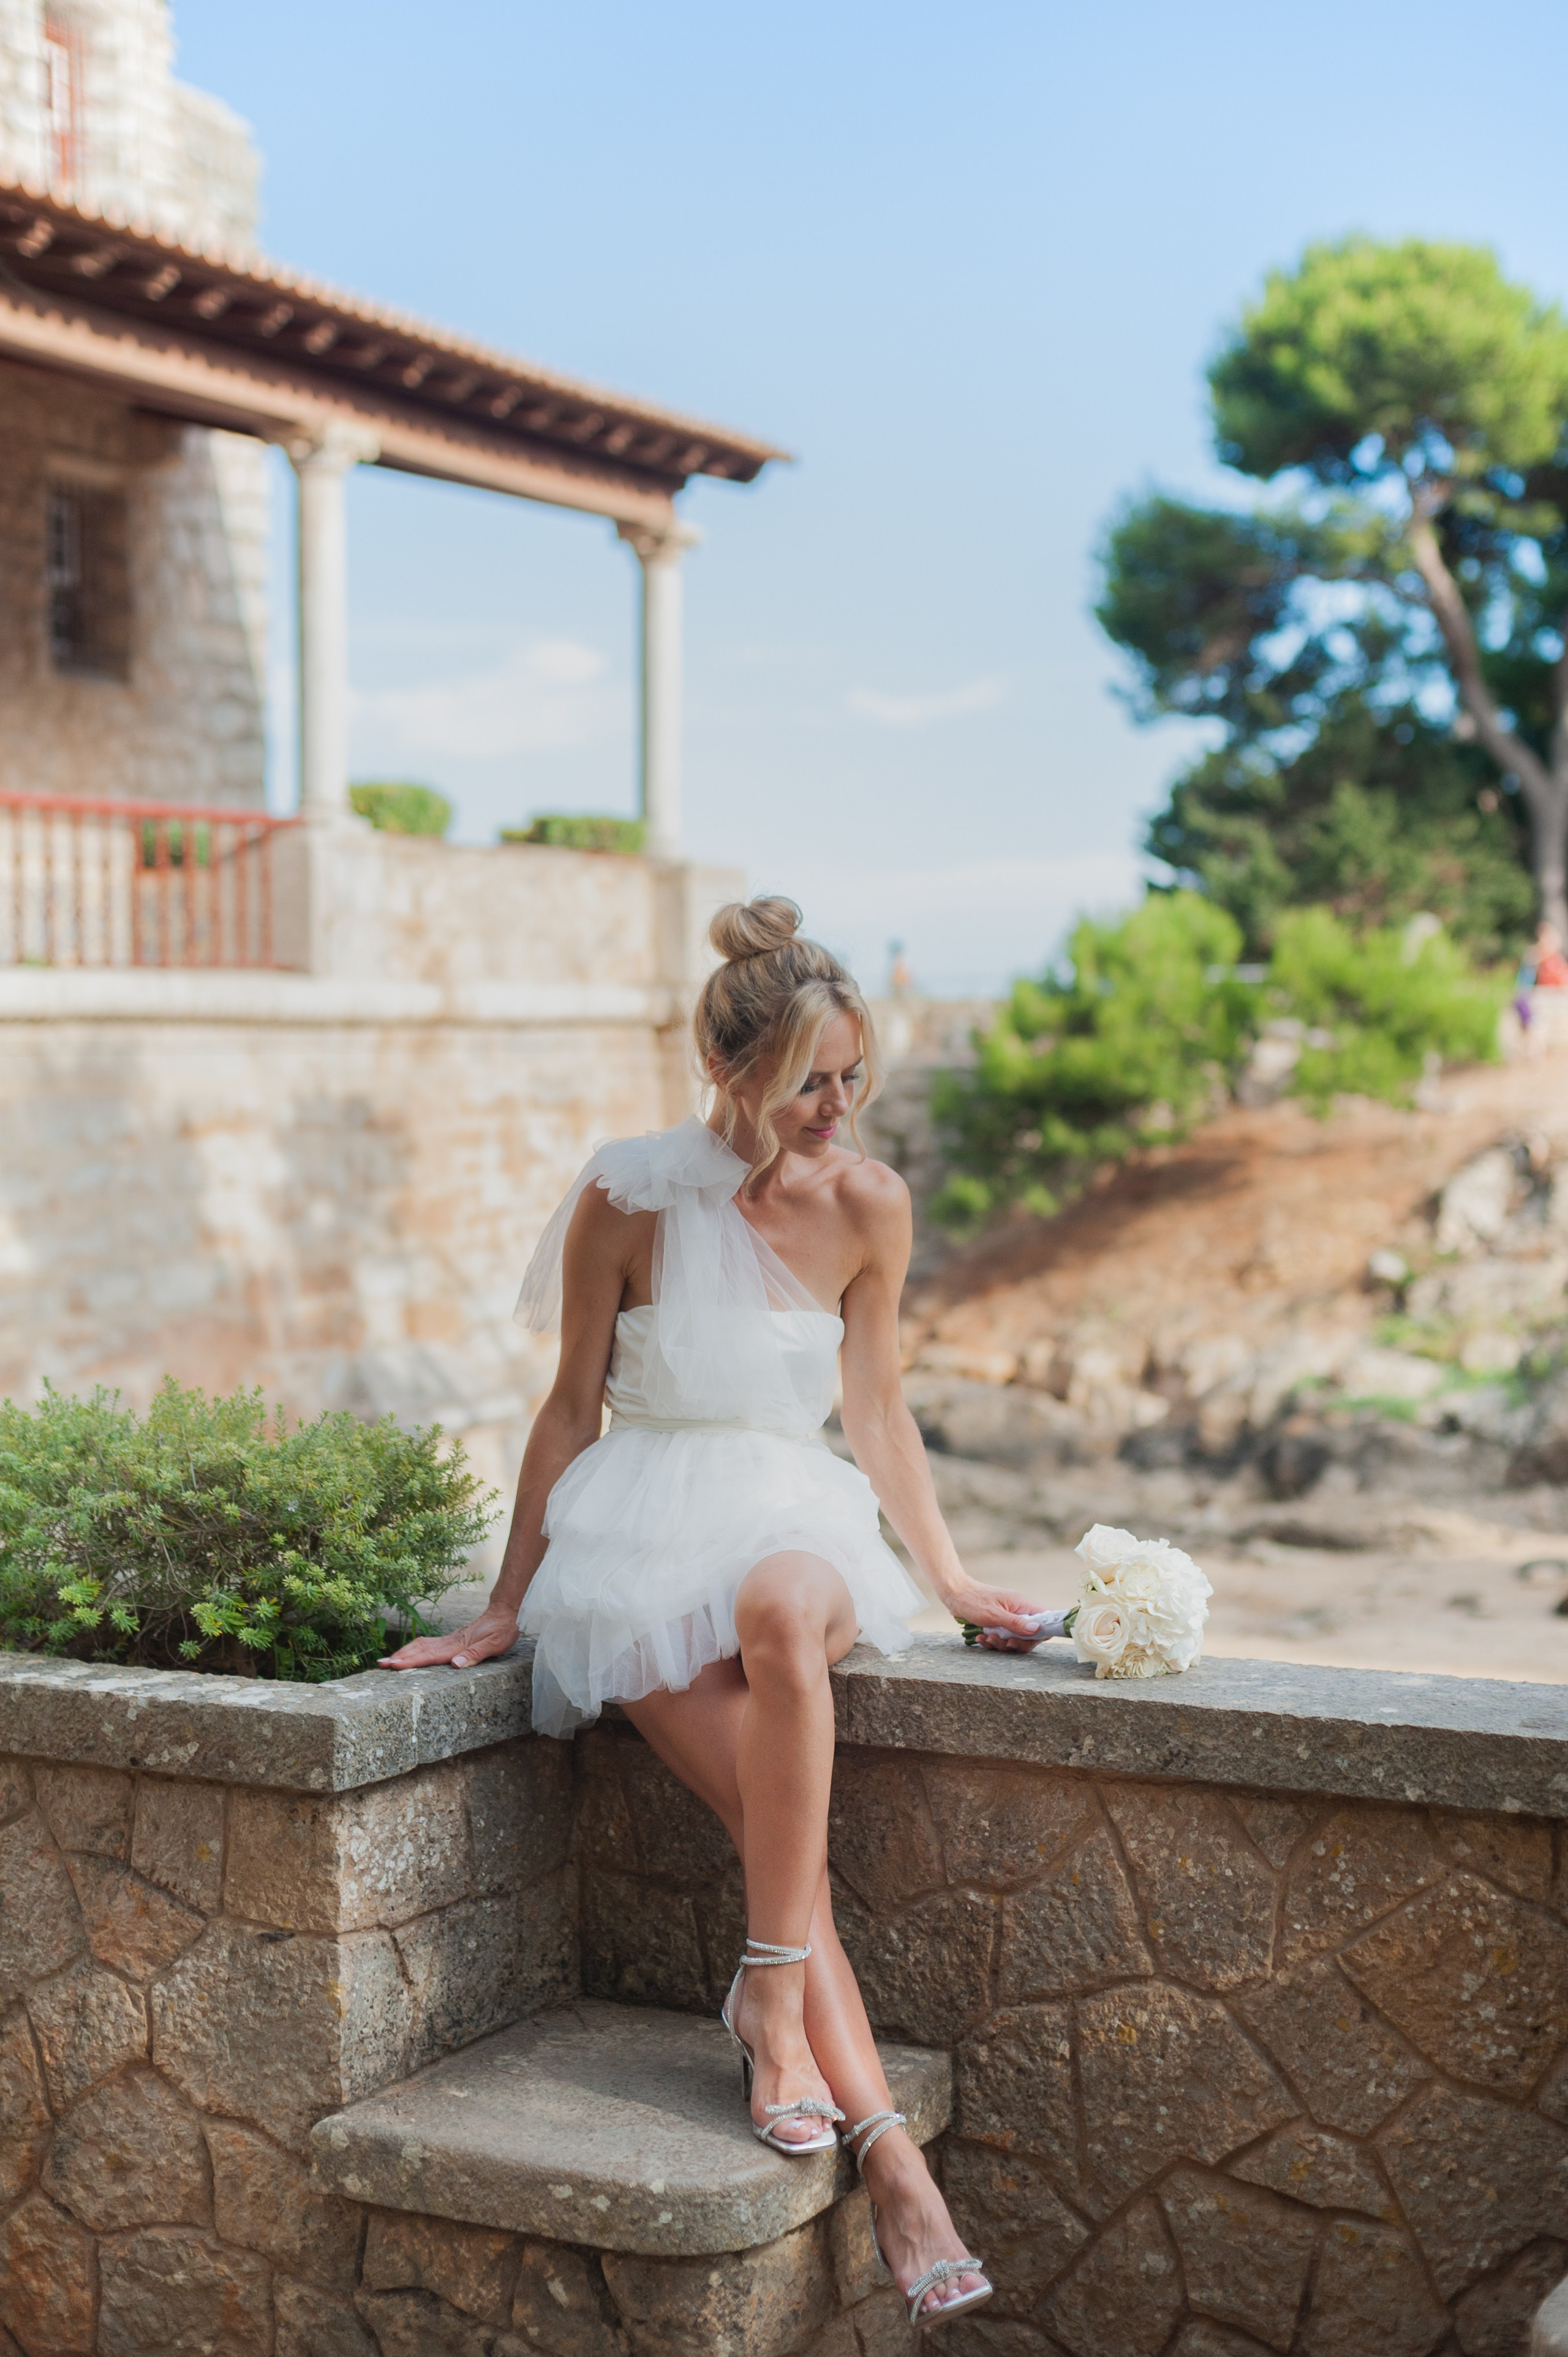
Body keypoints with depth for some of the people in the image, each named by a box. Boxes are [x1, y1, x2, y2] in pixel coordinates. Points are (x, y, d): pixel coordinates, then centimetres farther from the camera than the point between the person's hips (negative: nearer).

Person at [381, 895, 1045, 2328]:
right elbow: (573, 1409, 2)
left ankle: (769, 1994, -31)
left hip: (794, 1519, 2)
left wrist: (954, 1581, 10)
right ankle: (885, 2145, -28)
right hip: (641, 1534, -2)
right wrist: (504, 1609, 5)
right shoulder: (631, 1198, -8)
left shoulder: (870, 1205, 2)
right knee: (777, 1807, -27)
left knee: (785, 1613, -38)